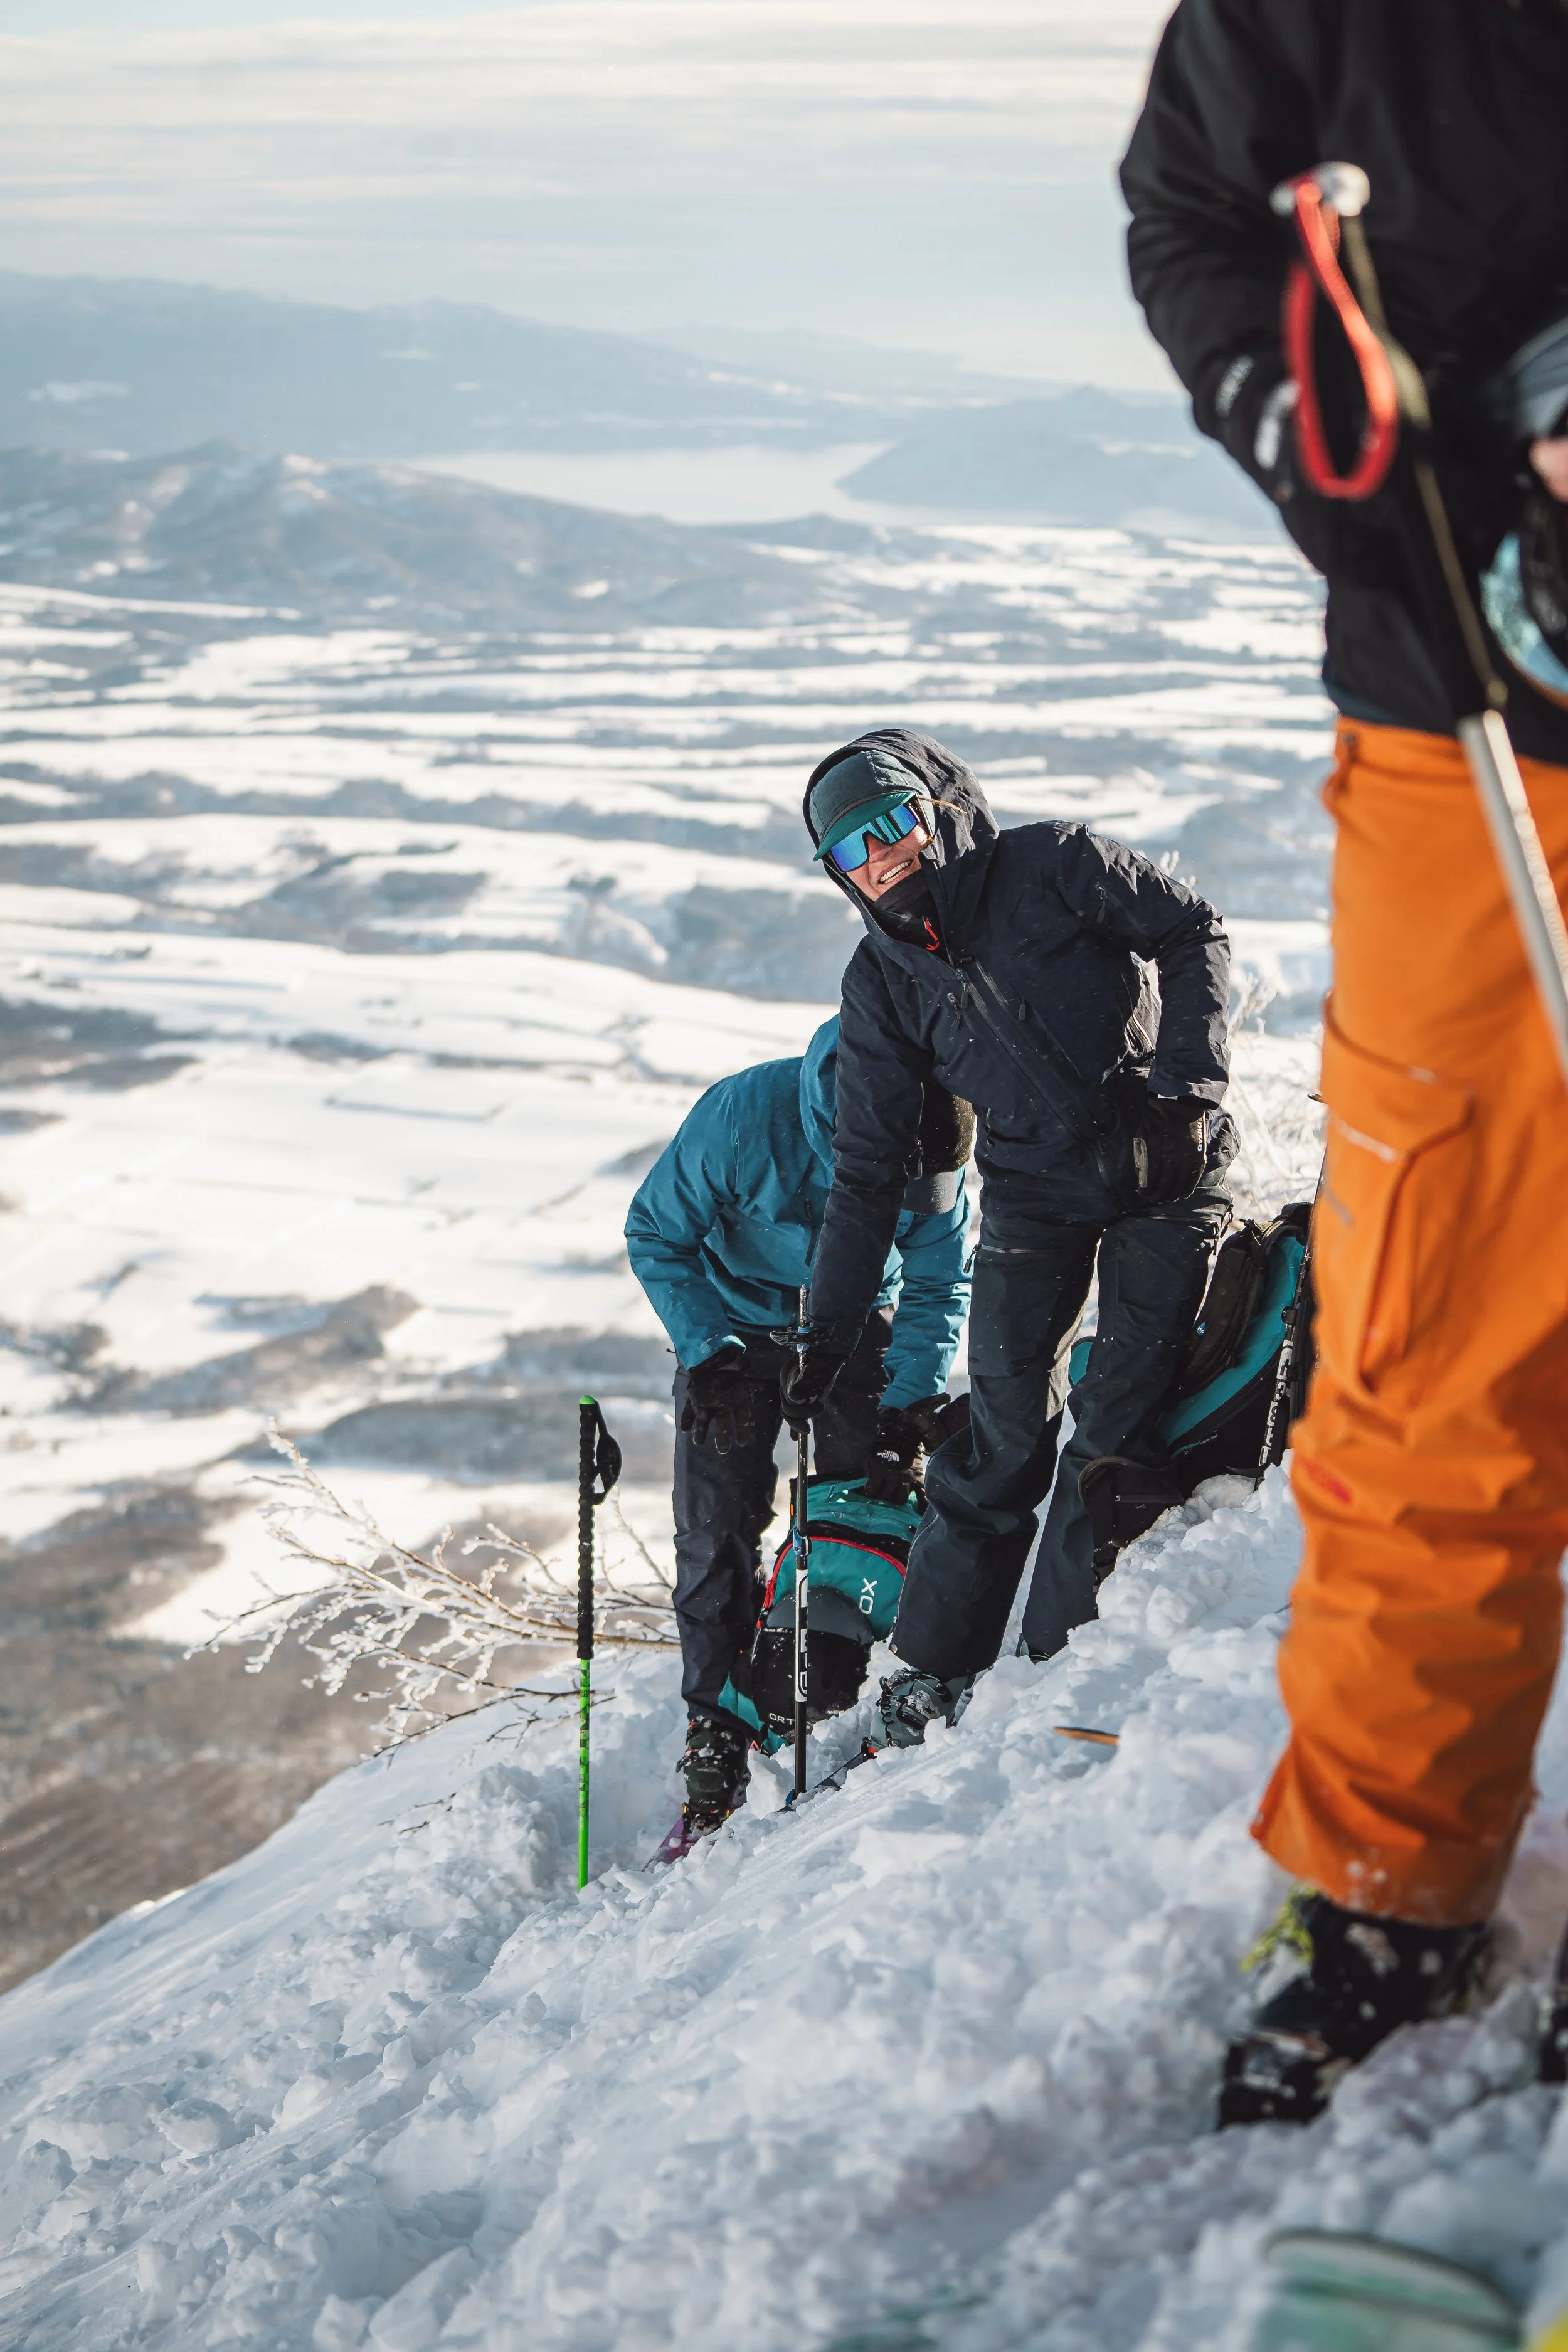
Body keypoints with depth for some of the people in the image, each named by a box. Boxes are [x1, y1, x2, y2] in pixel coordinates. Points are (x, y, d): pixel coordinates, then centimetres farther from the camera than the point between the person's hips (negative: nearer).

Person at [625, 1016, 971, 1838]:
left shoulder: (936, 1165, -23)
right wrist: (707, 1357, -26)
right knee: (717, 1532, -6)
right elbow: (656, 1233, -19)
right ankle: (716, 1747, 2)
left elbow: (937, 1291, -7)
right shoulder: (743, 1117, -34)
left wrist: (909, 1408, -18)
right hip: (735, 1325, -2)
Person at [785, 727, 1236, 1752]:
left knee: (1120, 1415, -7)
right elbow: (869, 1170, 4)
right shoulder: (881, 983, 1)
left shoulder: (1055, 864, -9)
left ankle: (1065, 1656, 2)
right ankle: (933, 1669, 9)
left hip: (1167, 1164, -2)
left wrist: (1187, 1088, -16)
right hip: (1034, 1192, 2)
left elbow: (1195, 936, -3)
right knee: (1006, 1429, -2)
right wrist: (828, 1334, 2)